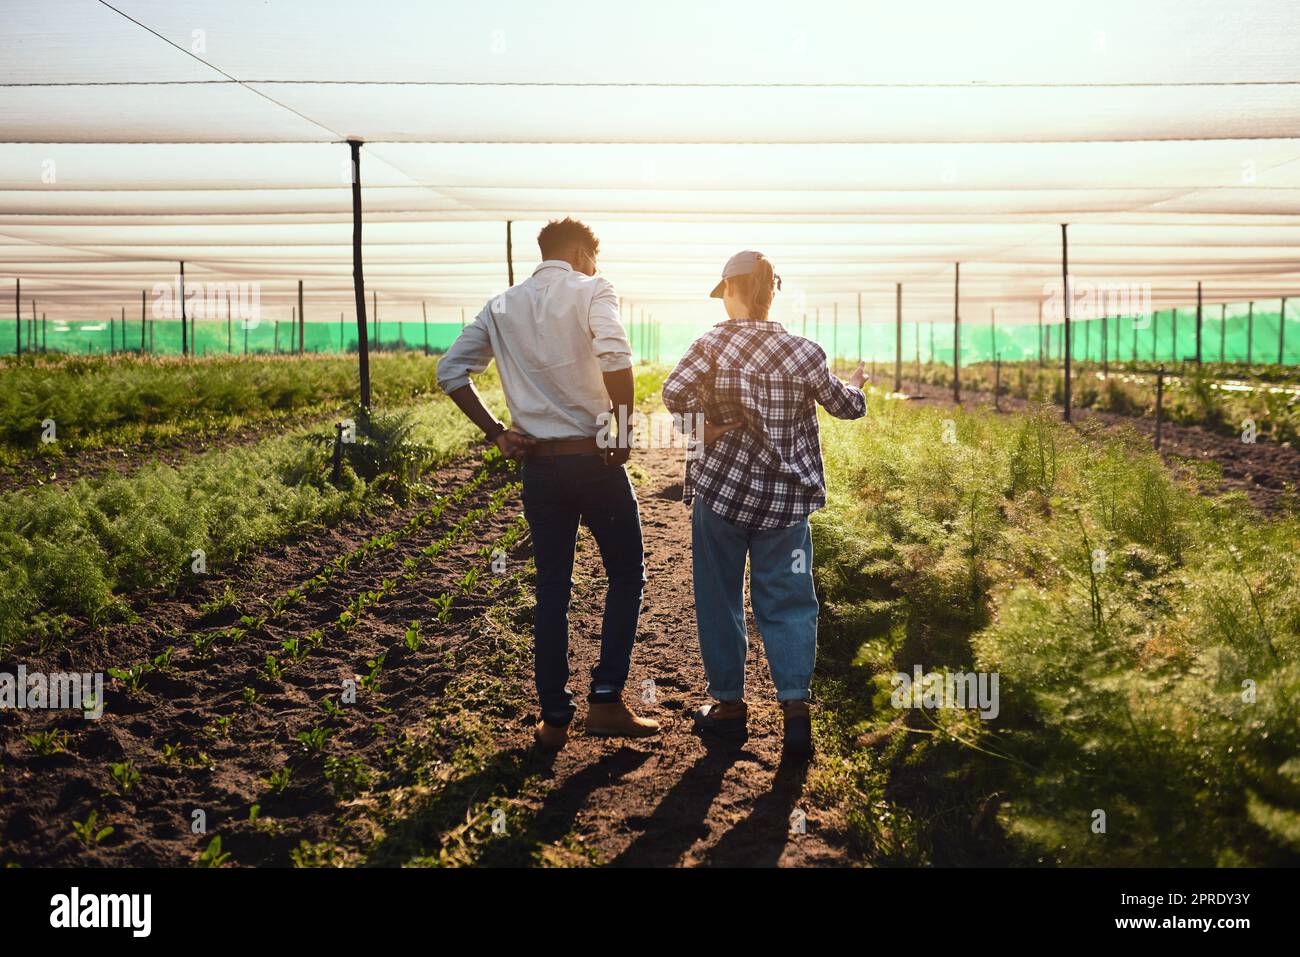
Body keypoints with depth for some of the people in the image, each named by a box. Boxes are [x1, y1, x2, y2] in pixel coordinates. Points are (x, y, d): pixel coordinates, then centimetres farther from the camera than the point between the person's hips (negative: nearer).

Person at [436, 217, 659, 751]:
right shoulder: (591, 291, -5)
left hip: (538, 464, 4)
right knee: (626, 574, 13)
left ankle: (554, 717, 17)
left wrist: (494, 432, 7)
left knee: (551, 589, 13)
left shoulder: (502, 307, 11)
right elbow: (614, 354, -25)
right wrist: (623, 428, -15)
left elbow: (450, 371, 8)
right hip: (596, 461, -4)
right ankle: (606, 700, 6)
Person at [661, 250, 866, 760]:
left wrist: (706, 420, -3)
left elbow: (674, 393, -20)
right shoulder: (803, 351, -2)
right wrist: (855, 386, 33)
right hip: (784, 500, 1)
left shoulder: (713, 343, -7)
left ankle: (729, 703, 19)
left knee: (719, 599, 12)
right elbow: (844, 405, 11)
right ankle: (795, 704, -5)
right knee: (787, 602, 7)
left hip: (720, 489, -1)